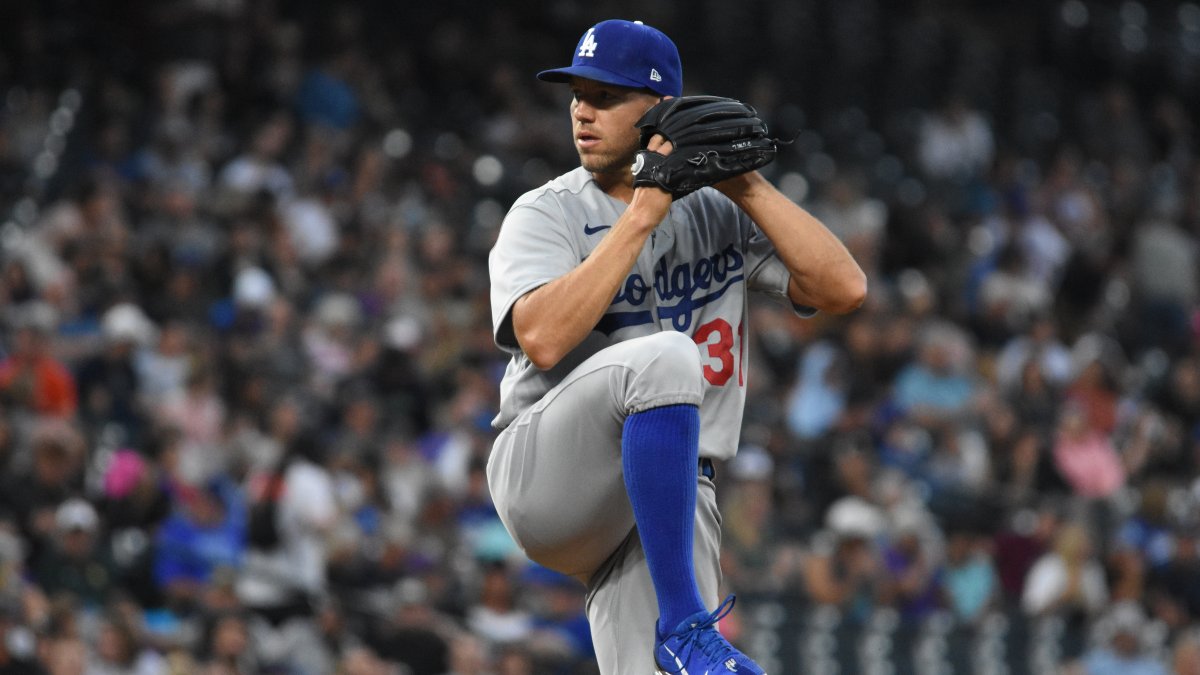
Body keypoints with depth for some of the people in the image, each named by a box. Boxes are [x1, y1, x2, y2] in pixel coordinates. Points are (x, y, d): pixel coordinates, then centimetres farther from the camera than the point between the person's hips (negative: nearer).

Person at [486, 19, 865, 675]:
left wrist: (744, 183, -6)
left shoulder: (721, 213, 10)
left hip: (671, 501, 4)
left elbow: (843, 288, -3)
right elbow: (542, 339, -19)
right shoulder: (546, 213, 1)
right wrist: (643, 215, -16)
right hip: (544, 474, -3)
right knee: (666, 355, -32)